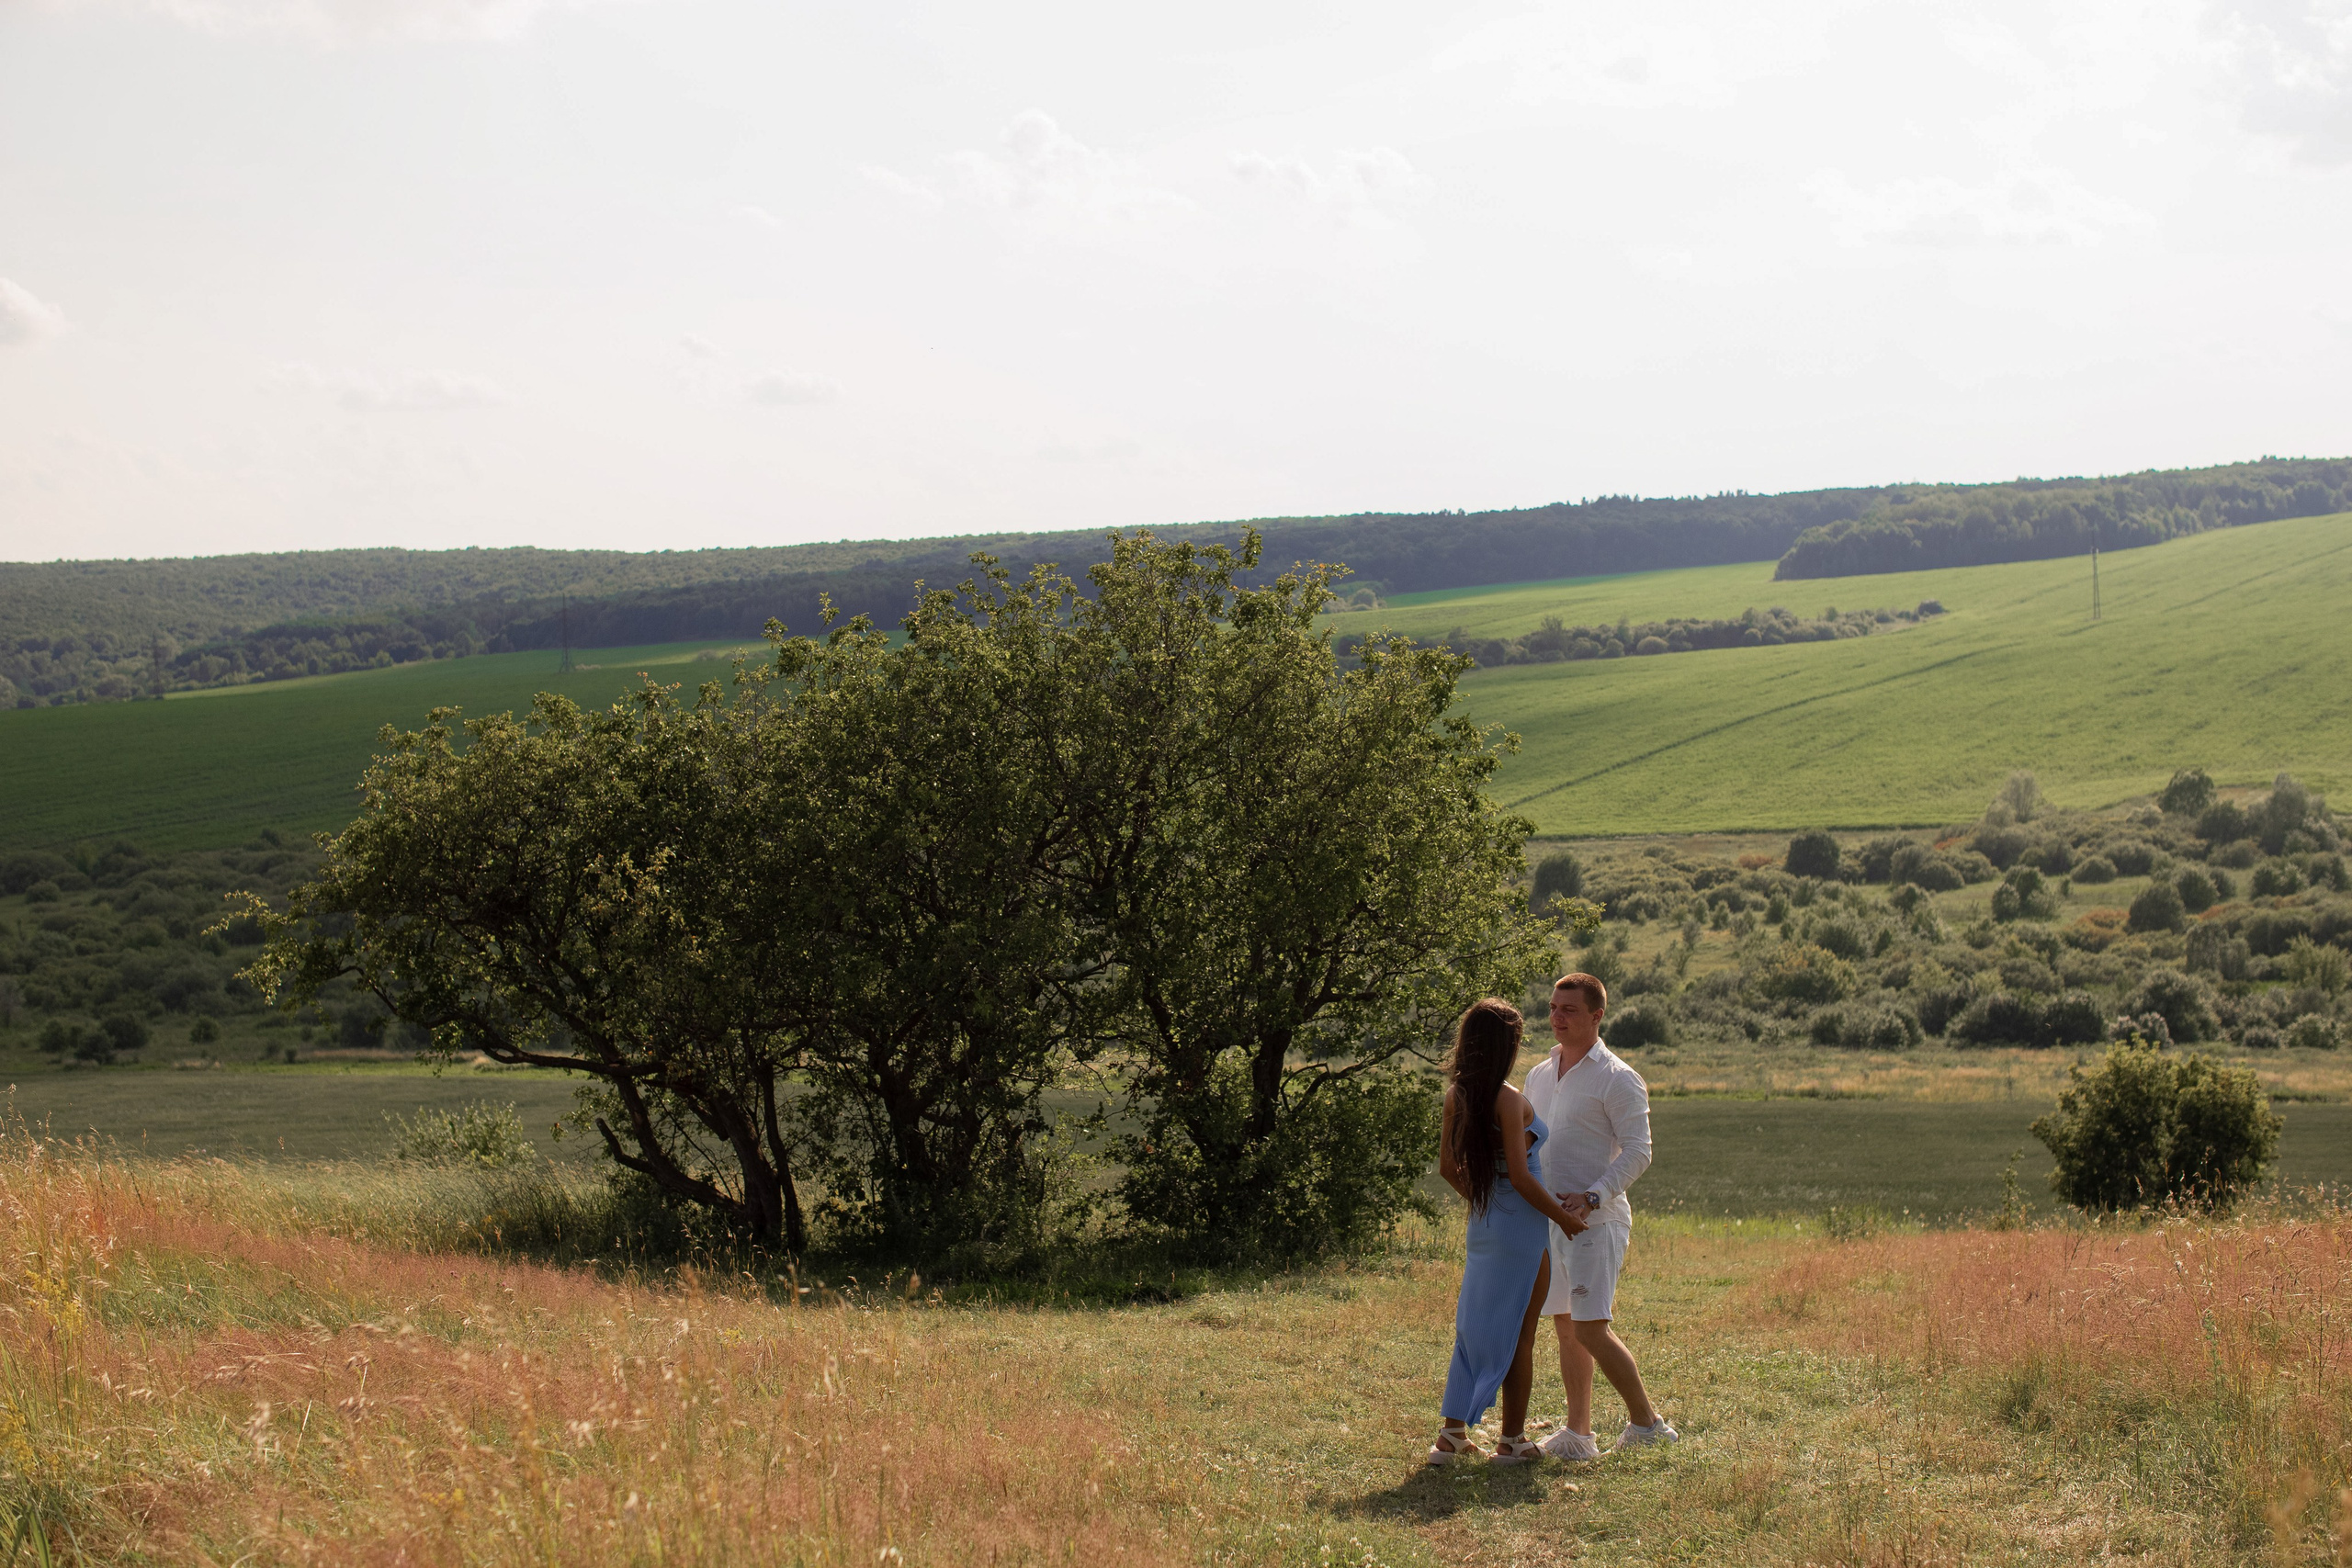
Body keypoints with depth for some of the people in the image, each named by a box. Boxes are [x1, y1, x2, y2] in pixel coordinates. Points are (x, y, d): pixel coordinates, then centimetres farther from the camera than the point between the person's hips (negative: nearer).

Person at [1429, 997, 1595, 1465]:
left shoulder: (1457, 1095, 2)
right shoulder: (1509, 1100, -20)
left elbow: (1448, 1167, 9)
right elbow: (1520, 1177, -21)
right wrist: (1562, 1215, -8)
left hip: (1483, 1224, 7)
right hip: (1523, 1227, -7)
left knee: (1474, 1323, 14)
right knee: (1518, 1334, 4)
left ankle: (1452, 1435, 15)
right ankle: (1512, 1441, 12)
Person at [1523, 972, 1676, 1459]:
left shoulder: (1617, 1079, -7)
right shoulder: (1539, 1076, 15)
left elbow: (1638, 1152, -13)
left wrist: (1591, 1197, -24)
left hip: (1595, 1220, -7)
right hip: (1550, 1219, 7)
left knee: (1591, 1329, -14)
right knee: (1566, 1329, 10)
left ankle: (1644, 1420, -3)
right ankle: (1578, 1434, 16)